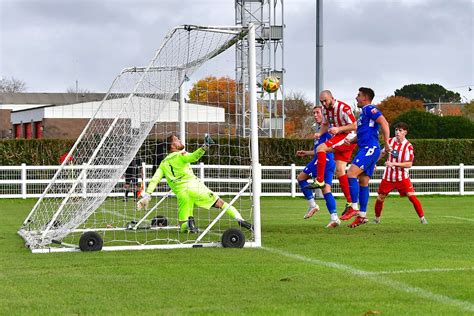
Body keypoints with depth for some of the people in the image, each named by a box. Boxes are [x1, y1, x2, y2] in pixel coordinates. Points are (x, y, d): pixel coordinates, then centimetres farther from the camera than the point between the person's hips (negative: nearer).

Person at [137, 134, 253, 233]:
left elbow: (155, 179, 10)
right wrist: (204, 147, -29)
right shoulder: (180, 155, 5)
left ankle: (188, 223, -22)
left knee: (183, 226, 13)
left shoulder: (163, 164, 19)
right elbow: (193, 157, -18)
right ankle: (240, 219, -19)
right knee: (219, 203, -1)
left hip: (181, 193, 3)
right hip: (194, 186, -3)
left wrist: (147, 195, 7)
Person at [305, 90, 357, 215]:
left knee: (321, 148, -23)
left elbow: (355, 125, -17)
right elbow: (325, 124, 21)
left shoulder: (343, 108, -18)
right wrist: (320, 133, 1)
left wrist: (339, 129, -26)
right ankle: (349, 202, 7)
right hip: (338, 139, 9)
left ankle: (319, 180, -20)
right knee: (339, 171, 3)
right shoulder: (325, 109, 8)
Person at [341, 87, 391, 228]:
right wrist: (351, 141, 12)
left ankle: (354, 208, -17)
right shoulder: (363, 112, 24)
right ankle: (362, 215, 8)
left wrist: (386, 143, -21)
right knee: (363, 182, 8)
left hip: (370, 149, -10)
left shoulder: (370, 109, -6)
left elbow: (384, 123, -18)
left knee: (351, 174, -19)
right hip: (365, 149, 10)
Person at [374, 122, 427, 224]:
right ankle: (377, 219, 25)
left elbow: (409, 164, -18)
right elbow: (383, 153, 19)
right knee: (380, 198, 4)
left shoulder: (408, 146, -13)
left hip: (402, 177, -4)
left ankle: (422, 218, -4)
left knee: (411, 196, -15)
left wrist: (393, 164, -25)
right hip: (388, 177, 4)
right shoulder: (390, 141, 1)